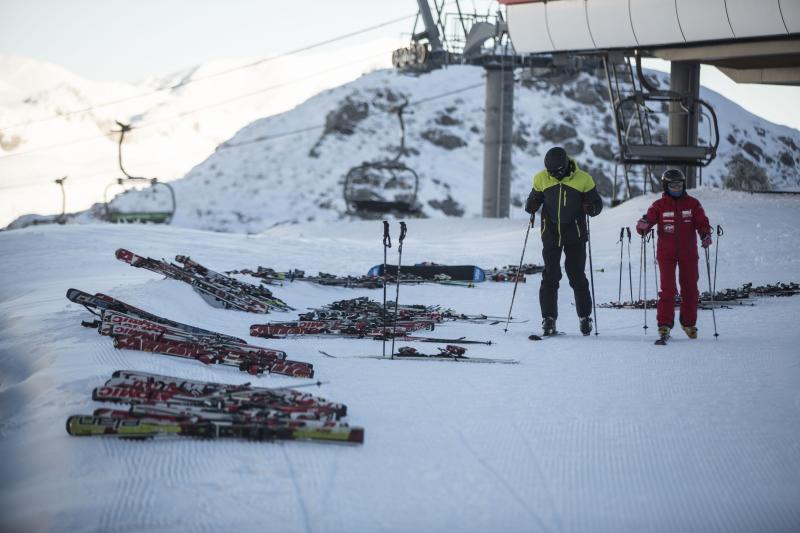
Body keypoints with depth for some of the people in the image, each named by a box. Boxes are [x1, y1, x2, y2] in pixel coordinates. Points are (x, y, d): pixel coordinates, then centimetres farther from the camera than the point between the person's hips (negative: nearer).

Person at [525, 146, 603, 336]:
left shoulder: (583, 180, -7)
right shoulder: (541, 179, -1)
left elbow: (598, 203, 1)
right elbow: (533, 201, 11)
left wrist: (591, 208, -22)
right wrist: (531, 207, -12)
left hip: (575, 236, -2)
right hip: (551, 234, 2)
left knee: (577, 277, 2)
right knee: (550, 277, -1)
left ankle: (585, 317, 15)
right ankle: (548, 319, 3)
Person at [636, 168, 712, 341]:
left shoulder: (693, 204, 3)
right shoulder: (659, 206, -1)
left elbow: (702, 223, 2)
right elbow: (648, 220, -6)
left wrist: (705, 235, -18)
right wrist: (642, 226, -30)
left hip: (688, 253, 2)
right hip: (666, 253, -2)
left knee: (690, 288, 8)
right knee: (667, 289, -9)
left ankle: (689, 323, 22)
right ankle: (664, 324, -6)